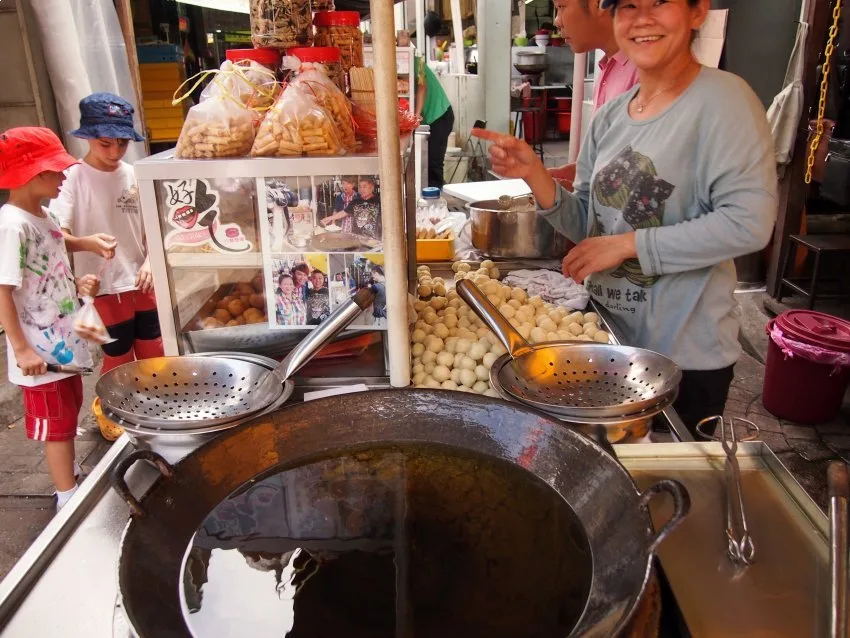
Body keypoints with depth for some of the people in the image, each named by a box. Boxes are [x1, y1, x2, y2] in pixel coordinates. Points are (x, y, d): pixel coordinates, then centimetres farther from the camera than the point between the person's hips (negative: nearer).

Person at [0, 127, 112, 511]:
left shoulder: (44, 216, 5)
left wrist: (78, 285, 1)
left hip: (63, 342, 9)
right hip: (40, 351, -9)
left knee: (69, 411, 23)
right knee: (55, 423, 5)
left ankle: (71, 477, 43)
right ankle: (69, 498, 20)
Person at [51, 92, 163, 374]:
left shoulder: (134, 176, 3)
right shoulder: (73, 178, -10)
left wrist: (149, 262, -8)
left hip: (140, 283, 5)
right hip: (104, 289, -4)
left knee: (154, 356, 14)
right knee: (119, 362, 7)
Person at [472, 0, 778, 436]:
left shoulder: (723, 100, -13)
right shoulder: (610, 116, 5)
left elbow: (749, 223, -21)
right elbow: (586, 225, 6)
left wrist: (628, 244, -20)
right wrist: (534, 174, -10)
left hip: (685, 355, -5)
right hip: (609, 336, 6)